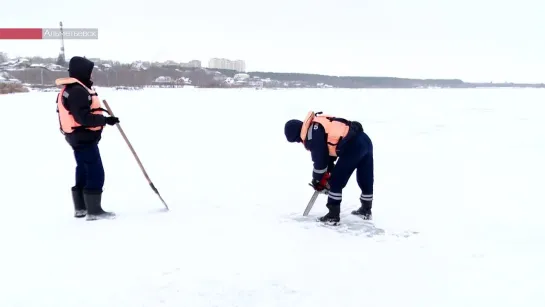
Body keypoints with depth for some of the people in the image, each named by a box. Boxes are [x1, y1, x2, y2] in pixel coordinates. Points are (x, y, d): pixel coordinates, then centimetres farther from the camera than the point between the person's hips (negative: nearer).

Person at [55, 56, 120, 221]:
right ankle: (94, 211, -2)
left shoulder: (71, 89, 15)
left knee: (84, 172, 17)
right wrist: (105, 120, -22)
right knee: (96, 173, -7)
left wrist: (101, 117, 11)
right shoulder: (77, 91, -20)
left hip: (79, 137, 11)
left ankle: (81, 208, 26)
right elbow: (83, 117, -26)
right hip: (84, 138, -11)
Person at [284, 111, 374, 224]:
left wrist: (316, 179, 12)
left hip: (353, 146, -10)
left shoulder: (311, 133, -8)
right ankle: (366, 210, 38)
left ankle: (333, 215, 9)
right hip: (364, 140, 10)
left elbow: (320, 159, -3)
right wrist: (329, 169, 30)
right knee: (366, 179, 22)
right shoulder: (316, 124, 21)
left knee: (336, 181, 3)